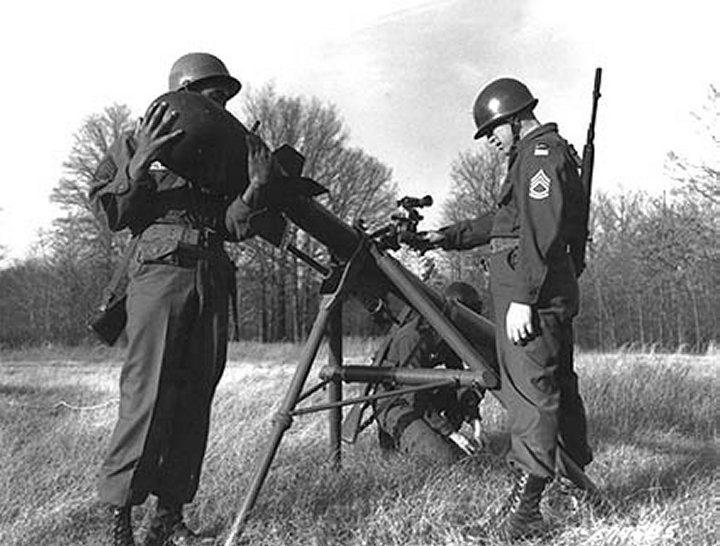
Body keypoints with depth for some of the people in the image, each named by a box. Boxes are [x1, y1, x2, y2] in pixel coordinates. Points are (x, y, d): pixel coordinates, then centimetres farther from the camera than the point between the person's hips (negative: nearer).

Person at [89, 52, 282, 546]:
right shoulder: (137, 144, 10)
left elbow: (237, 227, 8)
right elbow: (112, 214, 1)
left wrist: (256, 186, -11)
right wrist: (141, 163, -11)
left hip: (212, 280, 5)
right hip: (161, 270, -5)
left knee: (195, 401, 3)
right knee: (148, 397, -14)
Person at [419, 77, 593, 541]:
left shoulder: (541, 154, -9)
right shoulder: (550, 154, 23)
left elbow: (541, 233, -20)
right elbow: (502, 220, 30)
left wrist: (522, 297, -23)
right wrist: (449, 237, 30)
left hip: (533, 294, -10)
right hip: (556, 293, 10)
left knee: (529, 388, -11)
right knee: (558, 383, 17)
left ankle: (526, 503, -11)